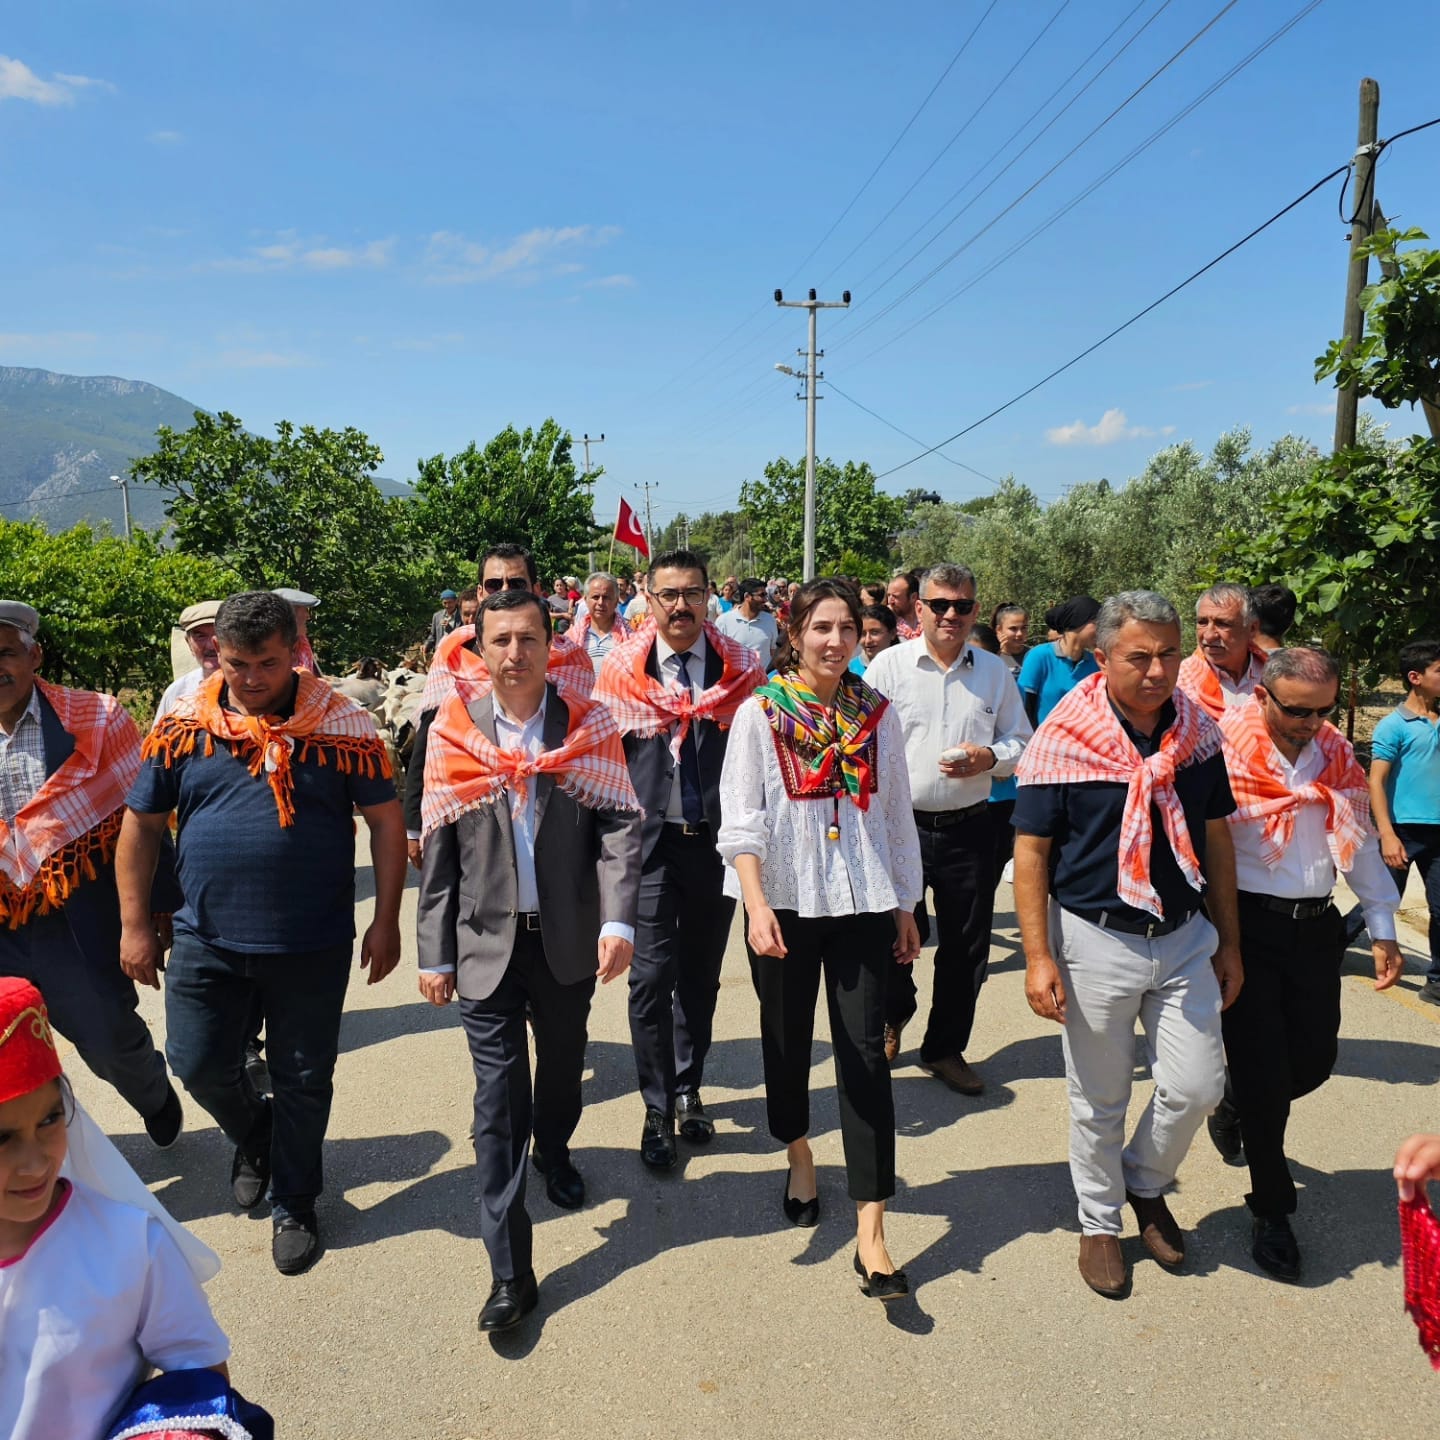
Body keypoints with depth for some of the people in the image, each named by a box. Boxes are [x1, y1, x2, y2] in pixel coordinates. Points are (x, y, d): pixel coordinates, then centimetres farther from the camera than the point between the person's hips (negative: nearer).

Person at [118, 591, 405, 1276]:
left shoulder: (343, 724, -8)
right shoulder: (181, 726, -2)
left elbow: (385, 821, -4)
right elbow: (141, 824, 5)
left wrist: (386, 920, -6)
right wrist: (134, 925, 4)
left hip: (313, 944, -2)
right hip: (207, 938, 2)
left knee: (303, 1081, 10)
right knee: (199, 1064, 9)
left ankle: (293, 1205, 33)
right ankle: (253, 1132, 43)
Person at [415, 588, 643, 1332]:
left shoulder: (587, 726, -4)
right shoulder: (453, 731, -3)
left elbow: (620, 823, -8)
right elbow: (437, 851, -1)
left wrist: (618, 918, -21)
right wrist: (434, 953, -1)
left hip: (568, 937, 1)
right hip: (487, 941, -1)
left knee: (563, 1065, 21)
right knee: (499, 1096, 0)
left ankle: (554, 1152, 53)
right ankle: (510, 1272, 10)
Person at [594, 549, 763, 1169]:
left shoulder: (739, 666, 0)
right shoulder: (622, 670, -1)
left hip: (717, 840, 2)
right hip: (650, 840, -1)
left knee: (701, 974, 14)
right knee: (652, 975, -1)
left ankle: (689, 1090, 33)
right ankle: (657, 1110, 17)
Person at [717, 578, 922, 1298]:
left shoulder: (877, 714, 4)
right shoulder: (759, 713, -4)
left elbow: (897, 814, 10)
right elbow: (740, 819, -9)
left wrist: (905, 907, 11)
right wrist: (756, 904, -21)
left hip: (861, 902, 1)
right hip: (784, 903, -1)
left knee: (864, 1051, -3)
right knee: (787, 1038, 15)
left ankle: (871, 1235, 3)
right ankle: (798, 1154, 43)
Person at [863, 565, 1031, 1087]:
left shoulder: (994, 672, 8)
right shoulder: (888, 664, -1)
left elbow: (1020, 741, 13)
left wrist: (989, 758, -10)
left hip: (969, 829, 3)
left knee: (966, 947, 10)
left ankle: (945, 1048, 31)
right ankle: (893, 1015, 40)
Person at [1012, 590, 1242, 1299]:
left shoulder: (1199, 732, -1)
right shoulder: (1061, 738, -14)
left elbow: (1216, 838, 8)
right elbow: (1031, 851, -11)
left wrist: (1229, 942, 10)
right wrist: (1038, 957, -14)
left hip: (1185, 937, 4)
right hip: (1096, 941, -3)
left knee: (1196, 1088, 6)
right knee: (1099, 1101, 10)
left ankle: (1146, 1183, 37)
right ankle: (1100, 1222, 34)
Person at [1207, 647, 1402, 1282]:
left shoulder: (1337, 755, 8)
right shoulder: (1225, 750, -11)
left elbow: (1359, 842, 16)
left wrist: (1382, 928, 16)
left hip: (1315, 927, 5)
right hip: (1247, 925, -5)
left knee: (1314, 1059, 9)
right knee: (1263, 1068, 0)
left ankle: (1235, 1110, 42)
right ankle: (1271, 1209, 19)